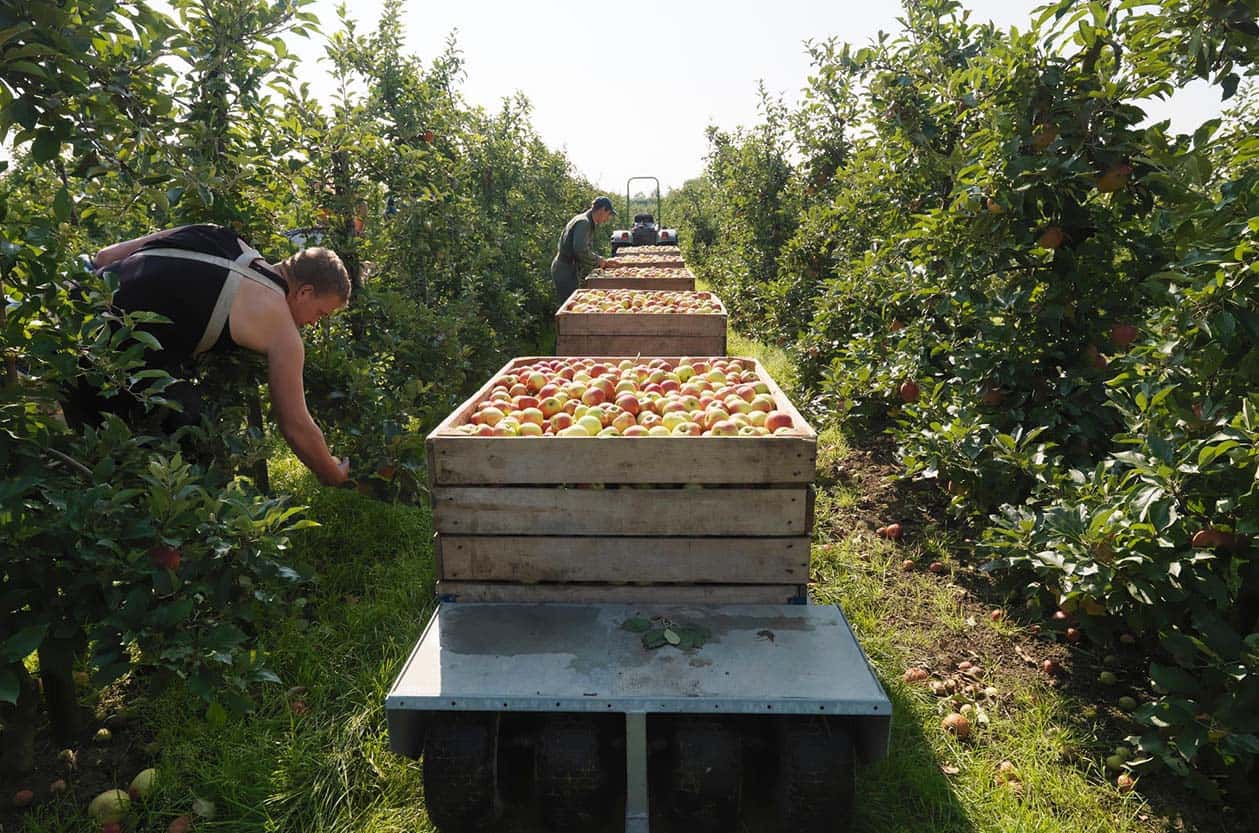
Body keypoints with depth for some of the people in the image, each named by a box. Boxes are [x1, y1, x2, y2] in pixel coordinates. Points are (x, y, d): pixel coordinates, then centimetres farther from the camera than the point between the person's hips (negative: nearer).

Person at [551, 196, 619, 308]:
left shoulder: (587, 222, 17)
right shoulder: (583, 223, -15)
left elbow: (586, 251, 25)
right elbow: (581, 251, -26)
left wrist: (604, 262, 16)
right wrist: (598, 261, -11)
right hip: (566, 273, -10)